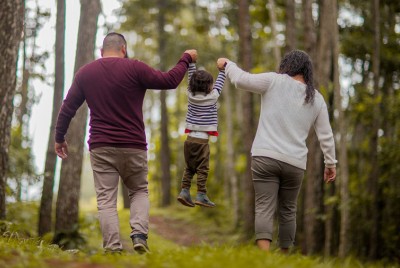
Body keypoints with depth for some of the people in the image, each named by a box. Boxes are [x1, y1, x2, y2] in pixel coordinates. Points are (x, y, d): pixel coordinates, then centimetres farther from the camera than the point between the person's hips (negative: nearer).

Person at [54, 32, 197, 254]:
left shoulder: (85, 73, 6)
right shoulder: (134, 68, -5)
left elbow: (67, 108, 10)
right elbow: (169, 81, -3)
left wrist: (59, 138, 23)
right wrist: (186, 59, 13)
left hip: (101, 148, 1)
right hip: (133, 146, -1)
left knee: (106, 200, 1)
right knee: (139, 191, 16)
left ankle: (112, 247, -10)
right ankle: (139, 234, -6)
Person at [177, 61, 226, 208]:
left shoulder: (191, 95, 4)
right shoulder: (212, 97, -6)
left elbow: (191, 78, 16)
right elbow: (219, 84, 8)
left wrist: (191, 63, 24)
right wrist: (222, 69, 22)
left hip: (190, 138, 5)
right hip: (202, 139, -5)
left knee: (189, 167, 13)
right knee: (202, 169, -1)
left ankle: (184, 191, 5)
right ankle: (201, 195, -4)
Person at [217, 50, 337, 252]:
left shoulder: (275, 82, 0)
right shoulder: (316, 99, 11)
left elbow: (241, 79, -4)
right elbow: (326, 135, 13)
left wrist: (227, 64, 15)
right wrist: (330, 163, 22)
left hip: (265, 156, -3)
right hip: (295, 163, 3)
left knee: (264, 209, -9)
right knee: (287, 211, 16)